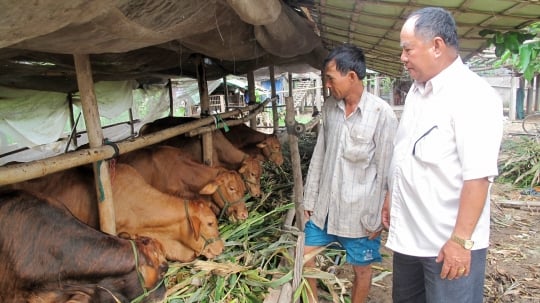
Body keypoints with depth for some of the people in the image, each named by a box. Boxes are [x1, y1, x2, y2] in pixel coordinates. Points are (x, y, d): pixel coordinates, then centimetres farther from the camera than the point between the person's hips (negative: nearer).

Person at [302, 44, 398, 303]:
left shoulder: (381, 113, -16)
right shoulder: (329, 107, 1)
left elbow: (385, 170, -13)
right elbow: (319, 156, 7)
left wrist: (377, 217, -10)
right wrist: (309, 200, 9)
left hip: (359, 211, -5)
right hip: (325, 205, 6)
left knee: (361, 269, 14)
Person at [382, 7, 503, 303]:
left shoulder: (473, 96, -18)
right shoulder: (416, 91, 9)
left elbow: (478, 176, -23)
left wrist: (461, 240, -24)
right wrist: (391, 199, 19)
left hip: (448, 242, -8)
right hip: (408, 234, 8)